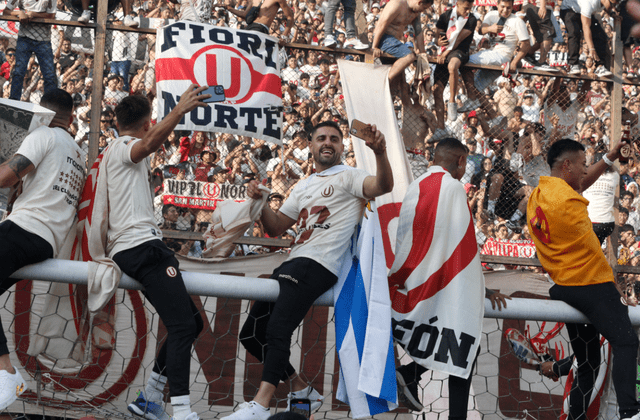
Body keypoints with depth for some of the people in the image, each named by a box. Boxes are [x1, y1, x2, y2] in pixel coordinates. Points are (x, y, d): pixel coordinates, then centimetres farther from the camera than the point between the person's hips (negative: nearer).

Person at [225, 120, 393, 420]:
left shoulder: (347, 176, 4)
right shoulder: (303, 187, 27)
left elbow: (383, 186, -17)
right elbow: (276, 227, 25)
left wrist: (380, 153, -36)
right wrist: (259, 201, 6)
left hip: (317, 266, -9)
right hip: (293, 265, 9)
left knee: (277, 330, -26)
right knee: (251, 334, 9)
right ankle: (301, 391, 16)